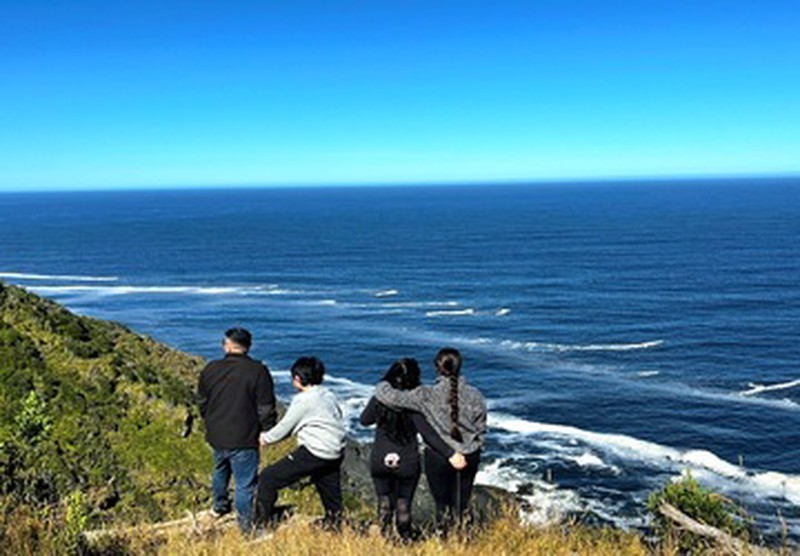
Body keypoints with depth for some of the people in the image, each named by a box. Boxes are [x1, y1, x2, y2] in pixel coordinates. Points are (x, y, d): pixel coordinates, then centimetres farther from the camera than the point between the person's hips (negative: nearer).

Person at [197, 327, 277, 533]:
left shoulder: (210, 369, -1)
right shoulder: (258, 371, -15)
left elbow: (202, 403, 12)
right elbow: (266, 408, -13)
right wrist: (269, 431, 2)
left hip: (216, 436, 6)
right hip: (243, 439, -5)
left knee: (220, 470, 30)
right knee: (245, 483, 3)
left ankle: (219, 506, 51)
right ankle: (246, 526, 11)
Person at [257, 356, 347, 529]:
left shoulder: (303, 400, -11)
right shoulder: (328, 395, 10)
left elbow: (284, 427, -4)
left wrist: (265, 438, 16)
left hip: (314, 453, -8)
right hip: (336, 454, 8)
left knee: (268, 478, -1)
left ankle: (264, 522, 3)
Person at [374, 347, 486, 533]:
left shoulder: (427, 396, -17)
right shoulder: (474, 396, -10)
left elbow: (389, 396, -16)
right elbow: (481, 429, 1)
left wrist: (384, 385, 6)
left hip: (438, 458, -2)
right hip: (469, 457, 2)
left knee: (442, 504, 15)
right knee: (461, 506, 15)